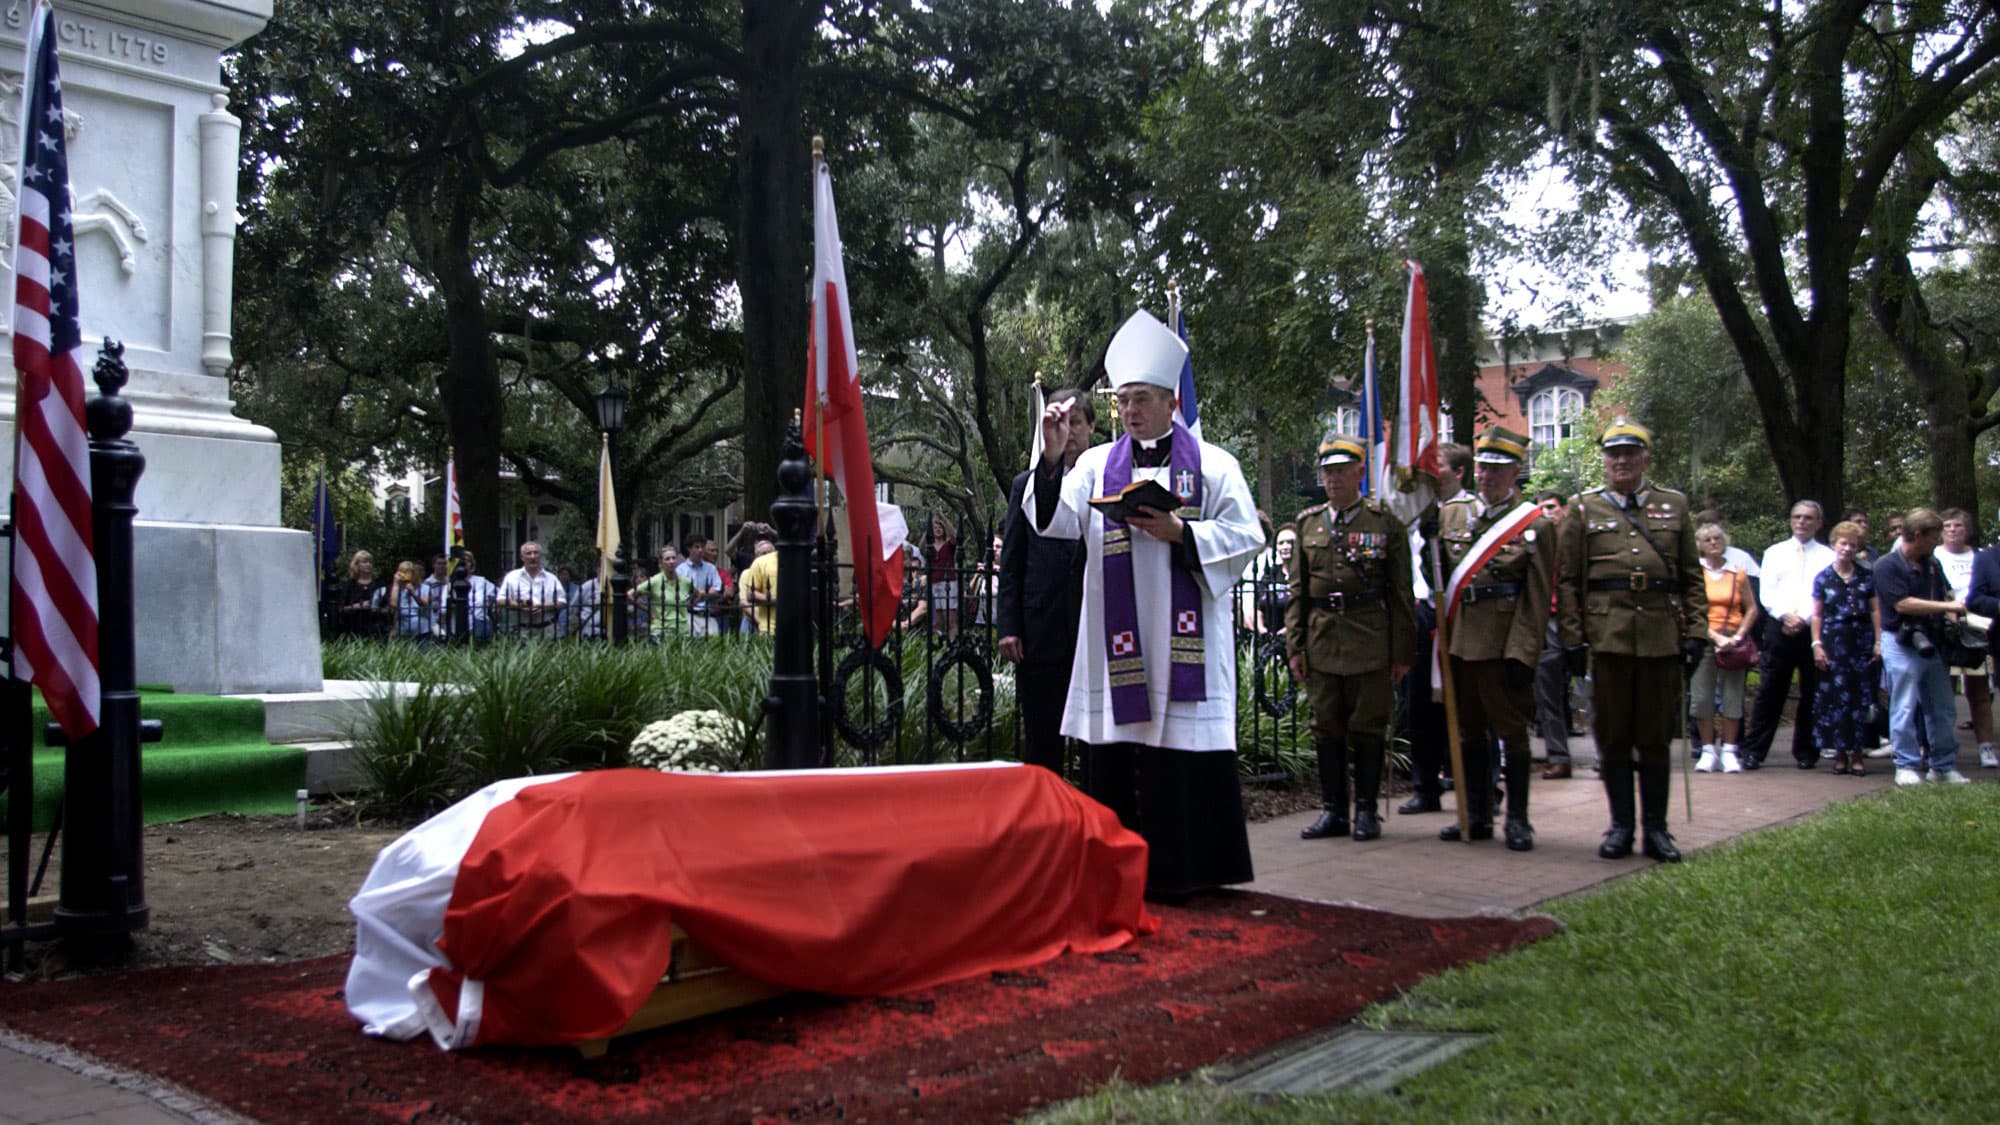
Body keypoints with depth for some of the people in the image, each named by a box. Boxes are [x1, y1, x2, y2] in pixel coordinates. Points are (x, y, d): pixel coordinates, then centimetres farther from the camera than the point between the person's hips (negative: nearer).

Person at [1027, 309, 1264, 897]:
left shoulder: (1212, 464, 7)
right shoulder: (1097, 464, 12)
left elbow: (1245, 535, 2)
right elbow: (1058, 519, -2)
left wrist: (1179, 532, -11)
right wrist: (1051, 456, -16)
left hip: (1186, 633, -2)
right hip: (1118, 638, 2)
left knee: (1188, 749, -3)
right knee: (1121, 752, 1)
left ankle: (1189, 865, 6)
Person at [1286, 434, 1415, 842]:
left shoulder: (1386, 522, 1)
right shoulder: (1308, 523, 11)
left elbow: (1402, 592, 1)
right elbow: (1298, 590, 11)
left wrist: (1402, 651, -2)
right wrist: (1294, 646, 5)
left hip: (1371, 643, -3)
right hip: (1322, 642, 3)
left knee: (1368, 728, 2)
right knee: (1327, 728, 6)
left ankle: (1366, 810, 12)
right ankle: (1333, 810, 14)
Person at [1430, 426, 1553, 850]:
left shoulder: (1535, 524, -3)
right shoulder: (1451, 514, 10)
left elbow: (1538, 598, -6)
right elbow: (1439, 578, 12)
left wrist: (1522, 653, -12)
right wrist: (1440, 636, 4)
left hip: (1504, 644, -4)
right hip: (1458, 641, 5)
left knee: (1512, 732, 2)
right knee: (1468, 731, 11)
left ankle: (1517, 820, 12)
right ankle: (1476, 816, 21)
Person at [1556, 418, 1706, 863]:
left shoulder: (1675, 505, 11)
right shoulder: (1584, 508, 6)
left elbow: (1692, 577, 11)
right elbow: (1566, 580, 4)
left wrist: (1695, 633, 3)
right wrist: (1573, 639, -3)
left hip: (1661, 638, 1)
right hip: (1607, 638, -1)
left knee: (1656, 736, 5)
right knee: (1613, 735, 4)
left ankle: (1655, 828, 14)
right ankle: (1621, 825, 13)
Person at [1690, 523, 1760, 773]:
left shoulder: (1738, 574, 8)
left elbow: (1751, 609, 8)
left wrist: (1738, 636, -6)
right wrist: (1715, 637, -11)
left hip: (1733, 643, 1)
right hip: (1703, 640, -1)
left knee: (1732, 697, 0)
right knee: (1701, 697, -3)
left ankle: (1729, 751, 7)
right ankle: (1708, 750, 6)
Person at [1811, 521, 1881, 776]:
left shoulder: (1867, 576, 9)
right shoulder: (1823, 578, 6)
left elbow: (1875, 611, 7)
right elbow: (1817, 615, 6)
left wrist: (1879, 641, 0)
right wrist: (1817, 644, -2)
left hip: (1861, 641, 1)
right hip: (1834, 641, -1)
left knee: (1860, 697, -1)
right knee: (1835, 695, -2)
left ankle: (1856, 751, 5)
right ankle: (1840, 751, 5)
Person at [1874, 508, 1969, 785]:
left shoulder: (1932, 565, 12)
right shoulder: (1888, 565, -12)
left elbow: (1944, 596, 16)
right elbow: (1902, 604, -19)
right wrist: (1946, 606, -17)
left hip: (1930, 641, 7)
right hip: (1901, 642, -7)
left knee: (1942, 708, 11)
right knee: (1905, 708, -3)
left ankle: (1944, 766, 20)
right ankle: (1907, 767, 4)